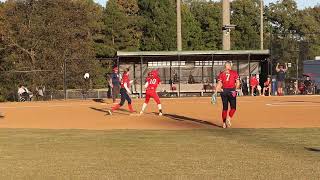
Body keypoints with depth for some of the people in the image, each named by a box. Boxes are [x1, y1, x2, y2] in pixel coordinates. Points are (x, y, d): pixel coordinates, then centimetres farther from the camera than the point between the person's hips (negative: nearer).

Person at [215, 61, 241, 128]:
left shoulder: (221, 73, 4)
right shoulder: (234, 73, 2)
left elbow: (219, 84, -3)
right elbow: (238, 83, -6)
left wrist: (216, 92, -3)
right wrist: (236, 89, 4)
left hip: (224, 91, 2)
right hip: (232, 91, -2)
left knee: (225, 108, 11)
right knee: (233, 107, 8)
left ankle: (224, 123, 10)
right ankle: (229, 118, -17)